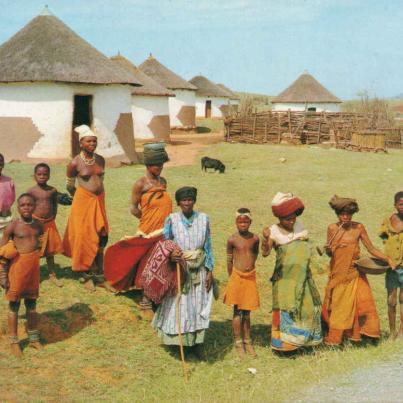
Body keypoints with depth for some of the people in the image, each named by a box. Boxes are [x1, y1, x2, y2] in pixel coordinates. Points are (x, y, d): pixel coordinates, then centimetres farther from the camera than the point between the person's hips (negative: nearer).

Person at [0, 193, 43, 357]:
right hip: (18, 268, -4)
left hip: (34, 268, 5)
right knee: (14, 305, 7)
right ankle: (14, 342, 18)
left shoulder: (38, 225, 3)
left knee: (32, 303, 16)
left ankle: (34, 338, 28)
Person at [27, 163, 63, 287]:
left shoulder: (52, 191, 1)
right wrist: (35, 218, -12)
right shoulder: (31, 191, -6)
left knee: (50, 251, 13)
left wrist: (52, 217, -2)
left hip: (50, 224, 3)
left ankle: (52, 275, 23)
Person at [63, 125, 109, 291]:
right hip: (83, 202, -5)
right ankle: (87, 276, 12)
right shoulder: (75, 163, -10)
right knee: (85, 238, -1)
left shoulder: (100, 160, 4)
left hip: (99, 201, 5)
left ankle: (99, 275, 16)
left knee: (101, 238, 5)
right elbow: (69, 186, 3)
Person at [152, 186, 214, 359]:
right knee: (177, 306, 3)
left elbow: (208, 246, 4)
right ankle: (177, 342, 18)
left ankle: (197, 342, 16)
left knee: (198, 306, 4)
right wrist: (170, 255, -23)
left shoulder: (203, 219, 0)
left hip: (198, 271, 1)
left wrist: (209, 271, 1)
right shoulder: (172, 219, -5)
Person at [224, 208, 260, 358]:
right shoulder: (232, 240, -9)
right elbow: (229, 260, 1)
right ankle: (238, 343, 14)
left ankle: (247, 342, 22)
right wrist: (232, 277, 7)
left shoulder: (255, 238, -1)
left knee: (247, 311, 11)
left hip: (251, 277, 2)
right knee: (237, 311, 4)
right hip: (237, 277, -2)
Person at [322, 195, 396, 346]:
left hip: (354, 274, 0)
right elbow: (329, 253, 4)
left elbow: (371, 249, -3)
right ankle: (334, 337, 18)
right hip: (337, 273, 0)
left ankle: (353, 333, 12)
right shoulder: (332, 228, -4)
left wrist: (388, 259, -14)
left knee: (355, 303, -3)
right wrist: (328, 249, -19)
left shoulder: (358, 228, -5)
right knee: (336, 304, 6)